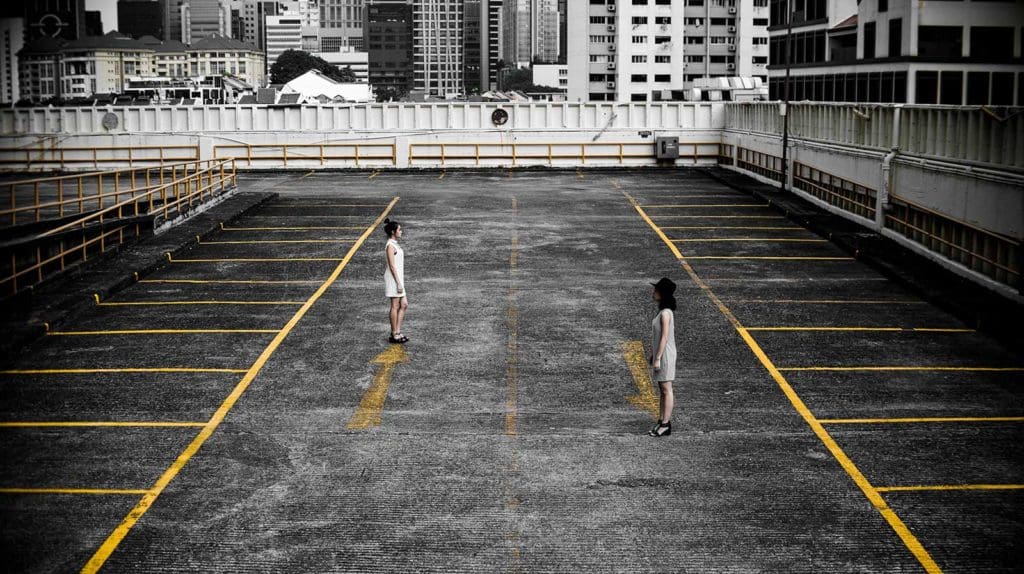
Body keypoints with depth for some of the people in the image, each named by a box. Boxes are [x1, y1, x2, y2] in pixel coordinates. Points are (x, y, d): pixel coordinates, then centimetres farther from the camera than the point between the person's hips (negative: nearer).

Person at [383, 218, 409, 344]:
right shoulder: (390, 246, -15)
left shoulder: (395, 244, 14)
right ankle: (394, 335, 3)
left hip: (398, 278, 10)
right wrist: (398, 283, -20)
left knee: (404, 305, 10)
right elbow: (392, 266, -19)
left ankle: (397, 332, 14)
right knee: (395, 306, -3)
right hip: (394, 279, -10)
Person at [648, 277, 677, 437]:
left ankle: (665, 424, 0)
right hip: (660, 354, 10)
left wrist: (658, 358, -20)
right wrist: (653, 355, 20)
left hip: (665, 354, -10)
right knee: (662, 390, 12)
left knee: (666, 390, -4)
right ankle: (663, 421, 18)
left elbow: (664, 337, -21)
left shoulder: (666, 313, -18)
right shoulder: (662, 311, 11)